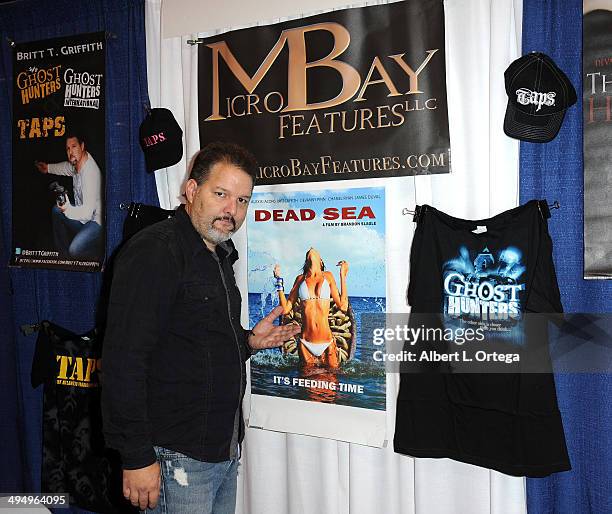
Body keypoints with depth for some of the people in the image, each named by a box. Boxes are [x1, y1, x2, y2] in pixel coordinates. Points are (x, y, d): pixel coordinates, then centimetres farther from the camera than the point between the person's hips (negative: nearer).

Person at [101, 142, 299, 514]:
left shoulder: (219, 256, 13)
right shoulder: (154, 251, -16)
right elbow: (124, 361, -22)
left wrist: (249, 341, 7)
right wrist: (137, 457, -21)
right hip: (177, 459, -9)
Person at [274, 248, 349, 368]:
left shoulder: (328, 276, 6)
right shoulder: (300, 279, 9)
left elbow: (343, 306, -1)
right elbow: (285, 309, 7)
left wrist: (343, 276, 2)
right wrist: (279, 279, 8)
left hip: (326, 343, -1)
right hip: (305, 344, 1)